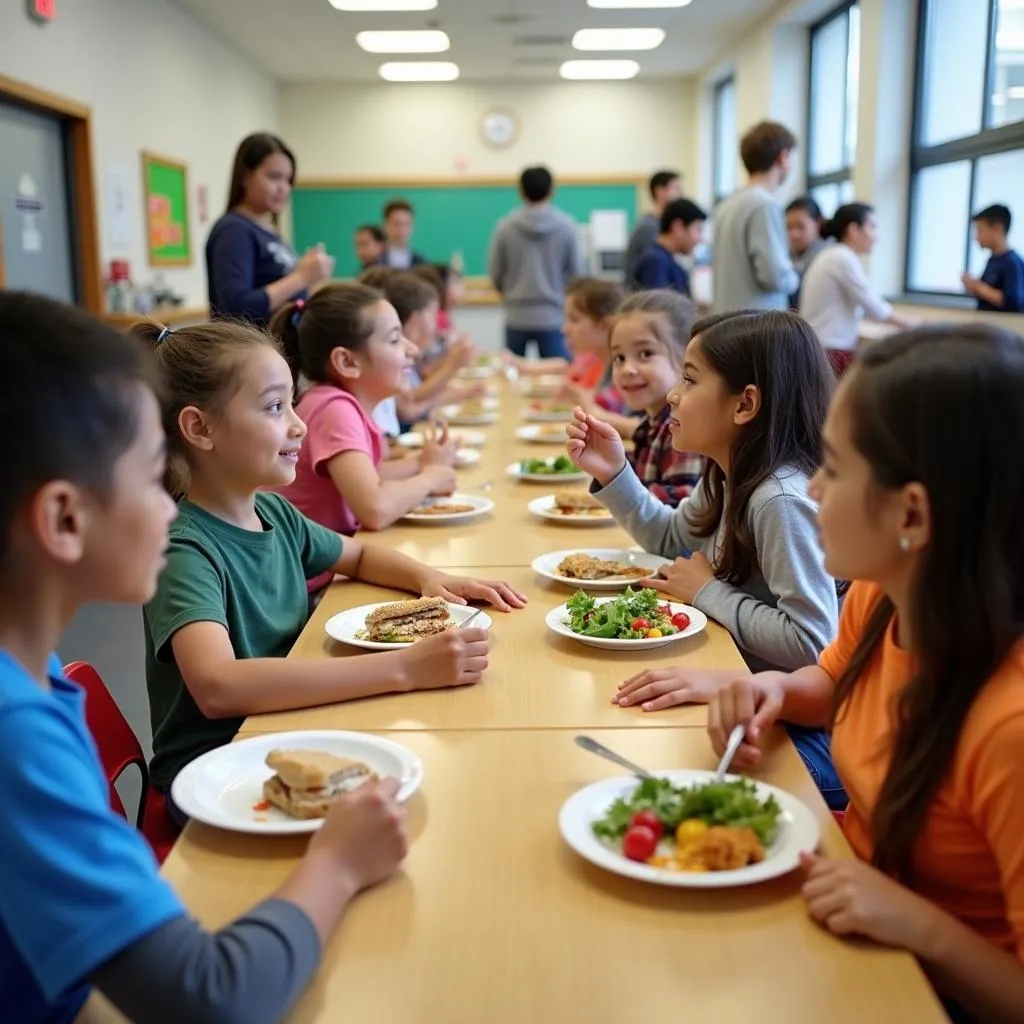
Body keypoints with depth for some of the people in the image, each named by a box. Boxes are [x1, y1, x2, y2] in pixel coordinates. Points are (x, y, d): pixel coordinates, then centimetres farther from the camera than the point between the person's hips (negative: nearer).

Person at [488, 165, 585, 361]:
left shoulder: (505, 227, -5)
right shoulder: (566, 226, -6)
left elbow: (495, 273, 1)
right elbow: (576, 272, 0)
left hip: (516, 317, 1)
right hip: (552, 317, -1)